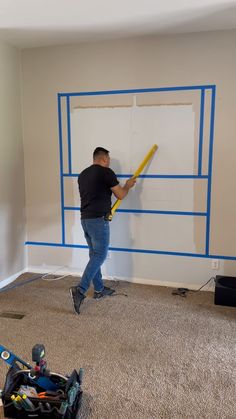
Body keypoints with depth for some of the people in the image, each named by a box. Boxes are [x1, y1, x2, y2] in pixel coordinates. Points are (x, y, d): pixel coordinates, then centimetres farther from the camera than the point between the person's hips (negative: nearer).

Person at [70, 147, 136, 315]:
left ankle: (99, 289, 25)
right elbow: (120, 195, -3)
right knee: (100, 255, -4)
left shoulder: (83, 174, 15)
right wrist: (128, 185, 17)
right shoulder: (106, 172, -8)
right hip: (98, 220, -8)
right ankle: (80, 290, -12)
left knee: (94, 254, 16)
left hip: (85, 219, 8)